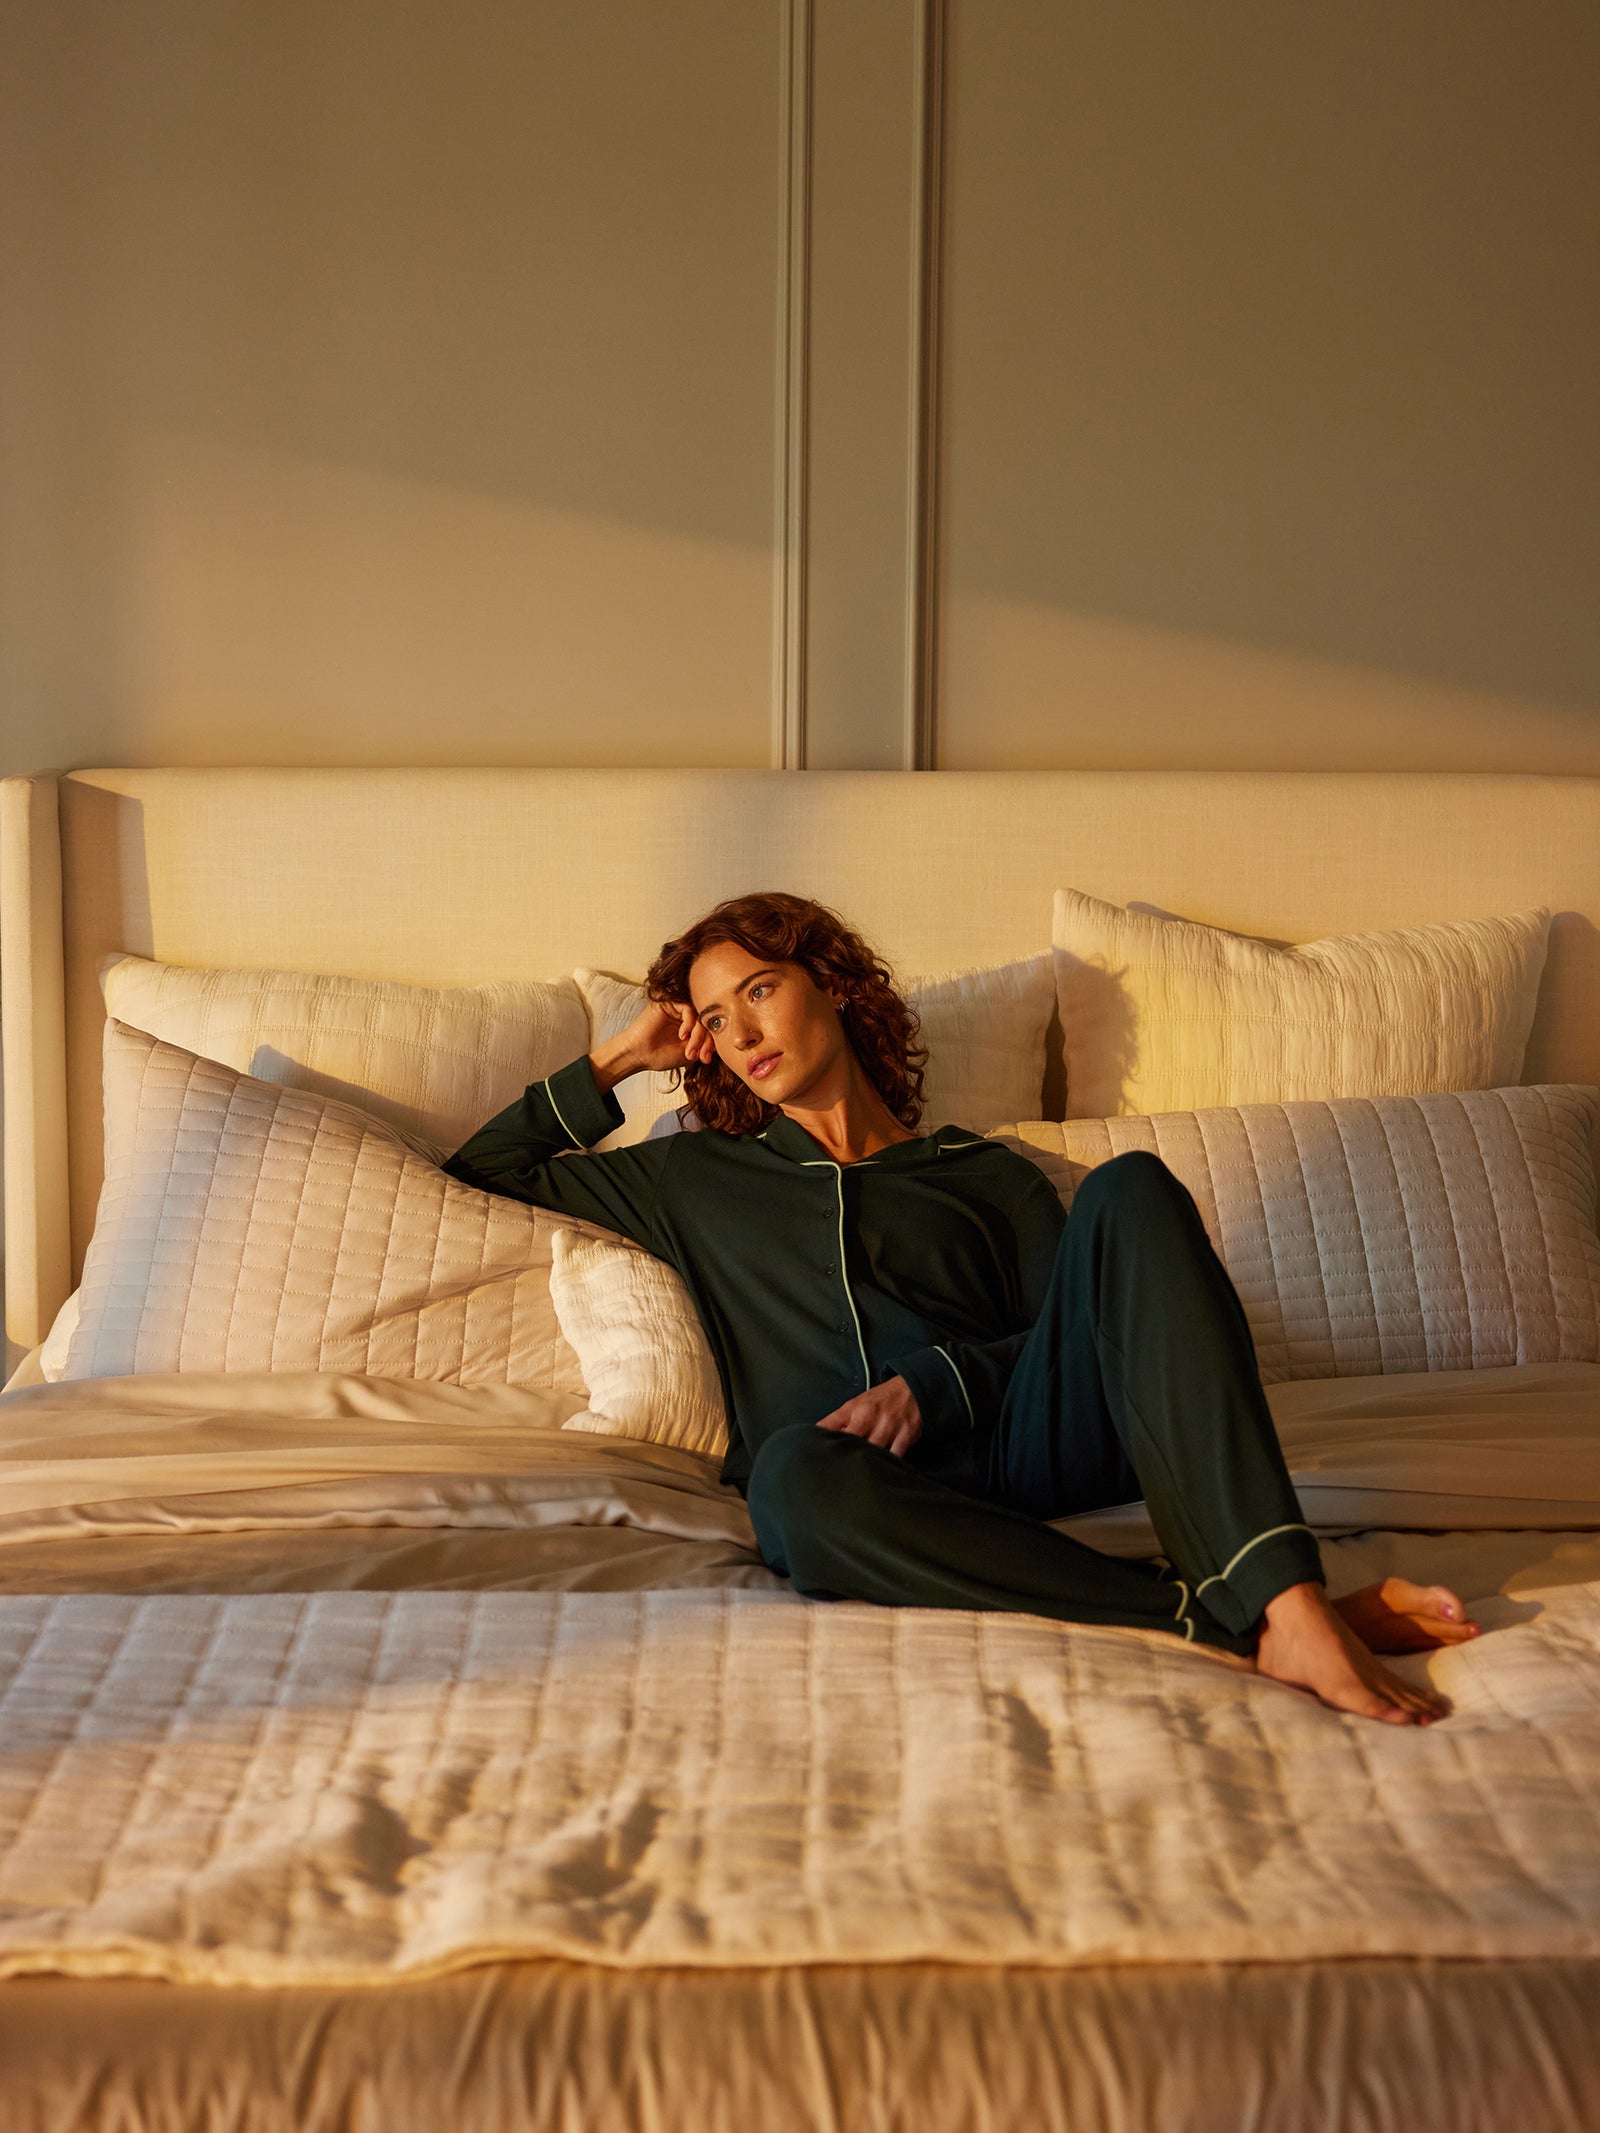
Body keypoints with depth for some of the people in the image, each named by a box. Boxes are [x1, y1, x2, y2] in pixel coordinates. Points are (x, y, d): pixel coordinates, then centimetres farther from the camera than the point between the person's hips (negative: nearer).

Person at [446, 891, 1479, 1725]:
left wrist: (933, 1380, -6)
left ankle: (1284, 1601, -41)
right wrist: (618, 1061, 29)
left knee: (1129, 1190, -25)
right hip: (859, 1475, -1)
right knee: (799, 1475, -41)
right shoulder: (697, 1180, 30)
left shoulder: (987, 1175, 27)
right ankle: (1227, 1622, -38)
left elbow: (1073, 1337, 12)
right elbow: (483, 1171, 35)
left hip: (1017, 1441, 1)